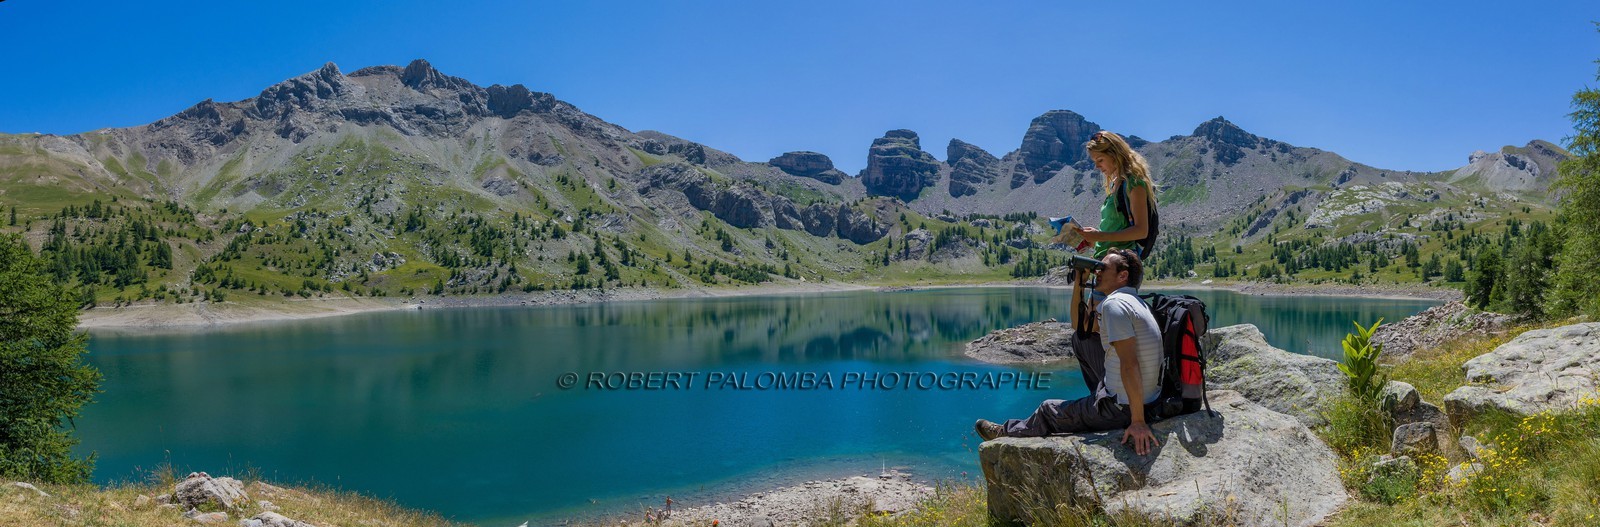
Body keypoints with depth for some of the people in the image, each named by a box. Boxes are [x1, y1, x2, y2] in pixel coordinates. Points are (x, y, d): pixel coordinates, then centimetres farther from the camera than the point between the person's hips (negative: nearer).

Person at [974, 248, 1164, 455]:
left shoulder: (1114, 304, -21)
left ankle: (1006, 432, 40)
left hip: (1122, 409, -9)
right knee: (1080, 342, 20)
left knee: (1049, 410, 14)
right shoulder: (1130, 300, 10)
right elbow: (1080, 326, 21)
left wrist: (1138, 421, -28)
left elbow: (1129, 365, -28)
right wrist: (1078, 285, 8)